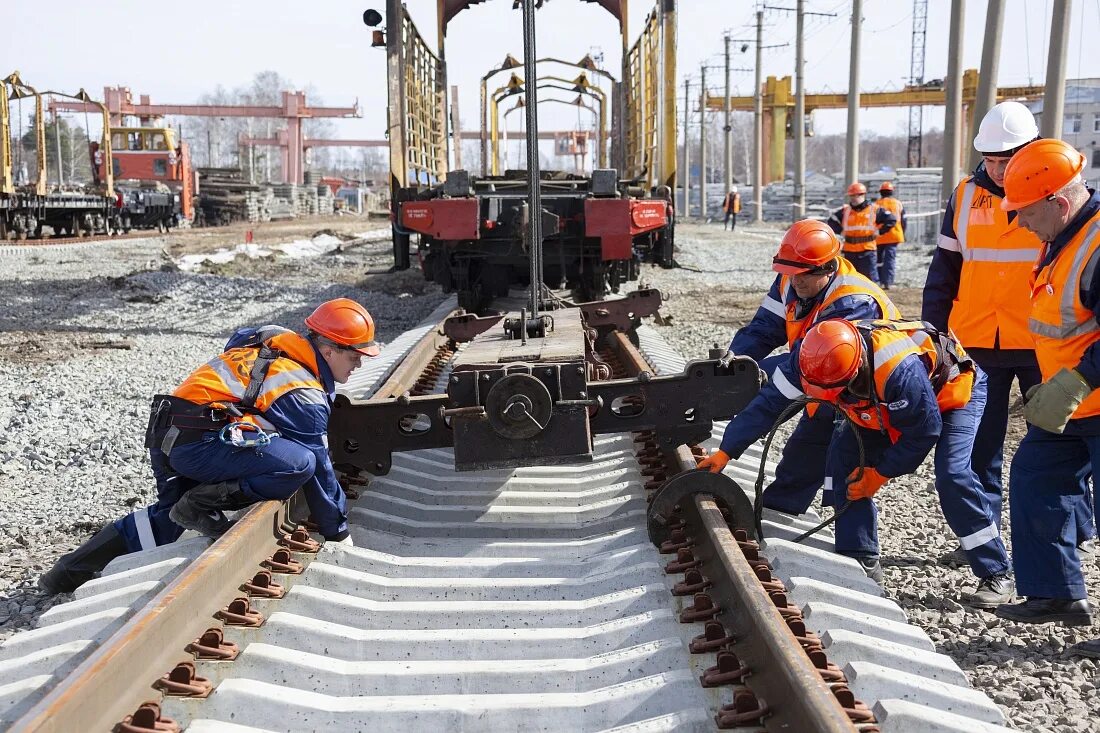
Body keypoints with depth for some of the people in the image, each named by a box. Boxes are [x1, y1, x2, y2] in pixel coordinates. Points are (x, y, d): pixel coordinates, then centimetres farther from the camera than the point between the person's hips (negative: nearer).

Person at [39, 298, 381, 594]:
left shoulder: (276, 343, 15)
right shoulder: (305, 396, -8)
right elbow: (319, 466, -4)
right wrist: (338, 533, 8)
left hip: (167, 432, 10)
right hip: (198, 444, -10)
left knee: (169, 519, 29)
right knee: (300, 463, -23)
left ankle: (74, 567, 29)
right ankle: (203, 503, -13)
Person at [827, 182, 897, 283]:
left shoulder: (874, 210, 0)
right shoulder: (845, 210, 7)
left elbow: (891, 220, 2)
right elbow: (831, 222, 14)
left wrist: (879, 231, -1)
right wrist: (841, 231, 6)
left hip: (868, 251, -3)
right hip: (849, 252, 3)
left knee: (871, 279, -4)